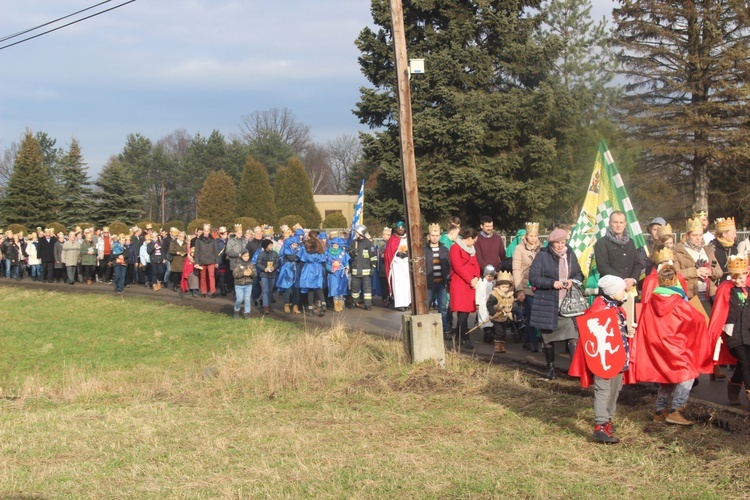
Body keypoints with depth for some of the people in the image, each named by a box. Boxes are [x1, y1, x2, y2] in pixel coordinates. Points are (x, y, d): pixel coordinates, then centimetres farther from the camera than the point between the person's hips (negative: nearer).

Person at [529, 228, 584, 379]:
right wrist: (552, 283, -19)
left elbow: (579, 274, 16)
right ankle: (550, 367, 24)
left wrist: (572, 281, -7)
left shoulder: (570, 254, 7)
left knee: (573, 337, -10)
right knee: (548, 337, 9)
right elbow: (533, 277, -8)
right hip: (547, 304, -2)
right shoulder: (542, 256, -4)